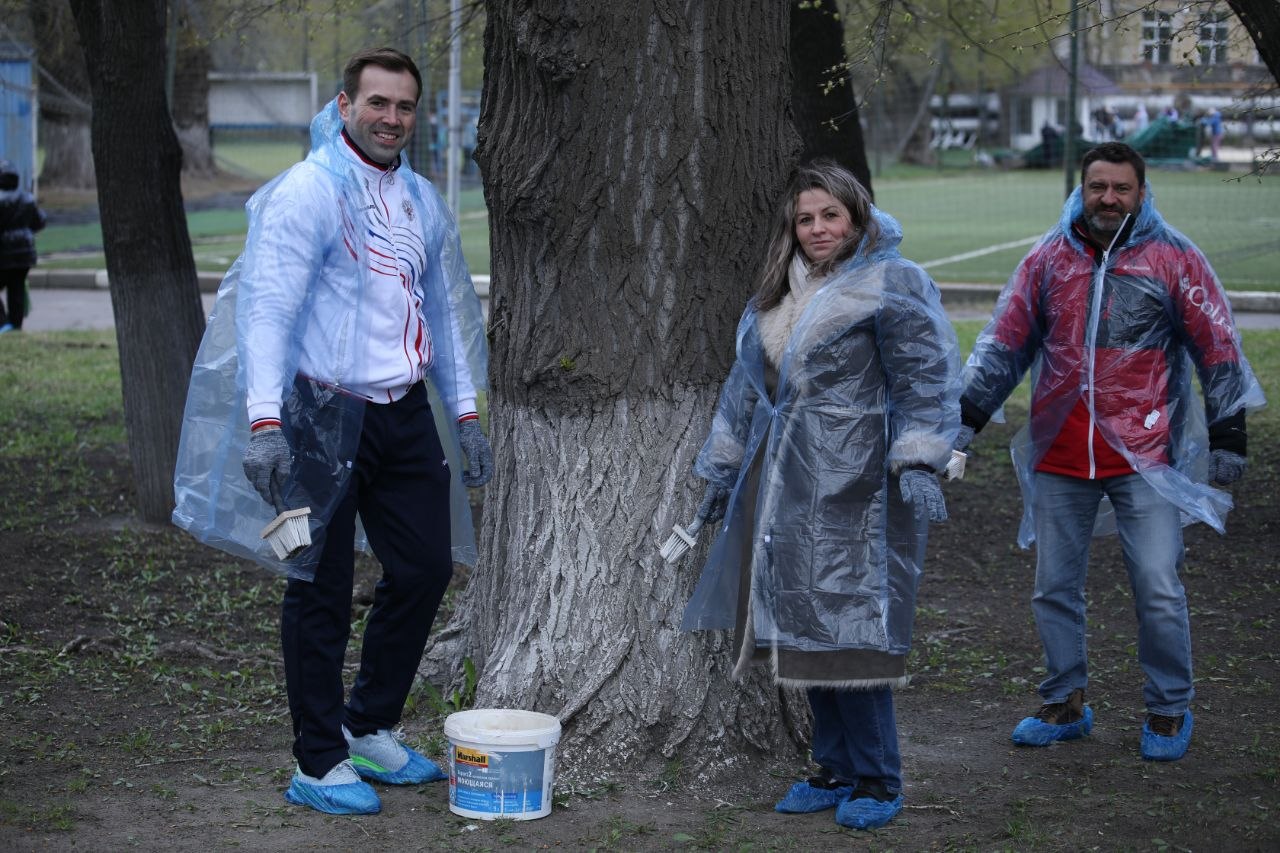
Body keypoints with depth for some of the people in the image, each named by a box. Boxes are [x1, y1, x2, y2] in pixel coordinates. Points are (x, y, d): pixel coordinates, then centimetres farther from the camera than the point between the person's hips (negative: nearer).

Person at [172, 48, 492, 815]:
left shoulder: (422, 200, 13)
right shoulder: (306, 192, -10)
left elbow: (448, 307, 21)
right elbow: (267, 307, -16)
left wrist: (465, 413, 18)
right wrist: (263, 420, -24)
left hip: (406, 414, 7)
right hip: (327, 415, -7)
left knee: (426, 568, 10)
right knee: (322, 588, 0)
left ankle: (369, 729, 27)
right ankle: (319, 765, 10)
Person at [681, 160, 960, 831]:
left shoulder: (892, 285, -5)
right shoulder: (777, 295, 18)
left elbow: (925, 381, -10)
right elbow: (747, 386, 25)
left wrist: (918, 463, -19)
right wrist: (721, 469, 26)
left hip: (854, 490, -7)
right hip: (785, 488, 7)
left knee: (847, 631, -7)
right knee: (802, 631, 9)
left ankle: (876, 782, 5)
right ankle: (836, 770, 20)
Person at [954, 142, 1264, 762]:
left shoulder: (1174, 259, -1)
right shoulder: (1048, 259, 7)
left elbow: (1219, 352, 4)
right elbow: (1004, 344, 11)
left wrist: (1227, 437, 2)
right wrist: (967, 416, 5)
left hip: (1143, 456, -3)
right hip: (1059, 457, 3)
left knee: (1158, 591, -5)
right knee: (1054, 588, 10)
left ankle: (1168, 712, 14)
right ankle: (1064, 704, 26)